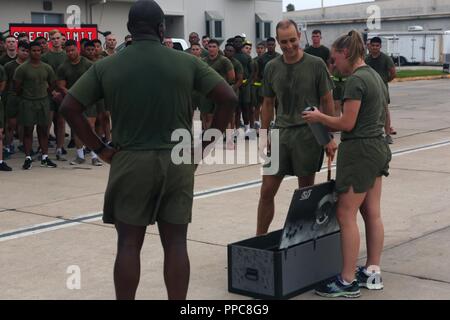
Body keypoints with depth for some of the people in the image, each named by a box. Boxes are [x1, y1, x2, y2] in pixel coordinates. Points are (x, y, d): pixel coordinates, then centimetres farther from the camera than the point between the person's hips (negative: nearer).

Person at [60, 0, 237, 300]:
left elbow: (70, 107, -1)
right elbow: (229, 98, -2)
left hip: (130, 162, 0)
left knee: (129, 244, 6)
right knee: (176, 243, 6)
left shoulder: (106, 66, 0)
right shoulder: (186, 62, 0)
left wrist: (101, 149, 2)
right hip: (177, 162, 1)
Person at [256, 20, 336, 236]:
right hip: (280, 133, 3)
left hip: (308, 134, -3)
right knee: (267, 191, 2)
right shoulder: (271, 68, 8)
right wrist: (264, 135, 10)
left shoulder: (316, 65, -2)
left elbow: (327, 101, 0)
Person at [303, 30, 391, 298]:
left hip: (359, 151, -10)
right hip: (378, 147, 10)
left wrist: (319, 117, -2)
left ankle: (348, 282, -1)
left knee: (346, 215, -5)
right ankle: (372, 273, 19)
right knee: (372, 213, 12)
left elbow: (347, 124, -18)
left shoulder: (356, 80, -17)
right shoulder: (375, 76, 13)